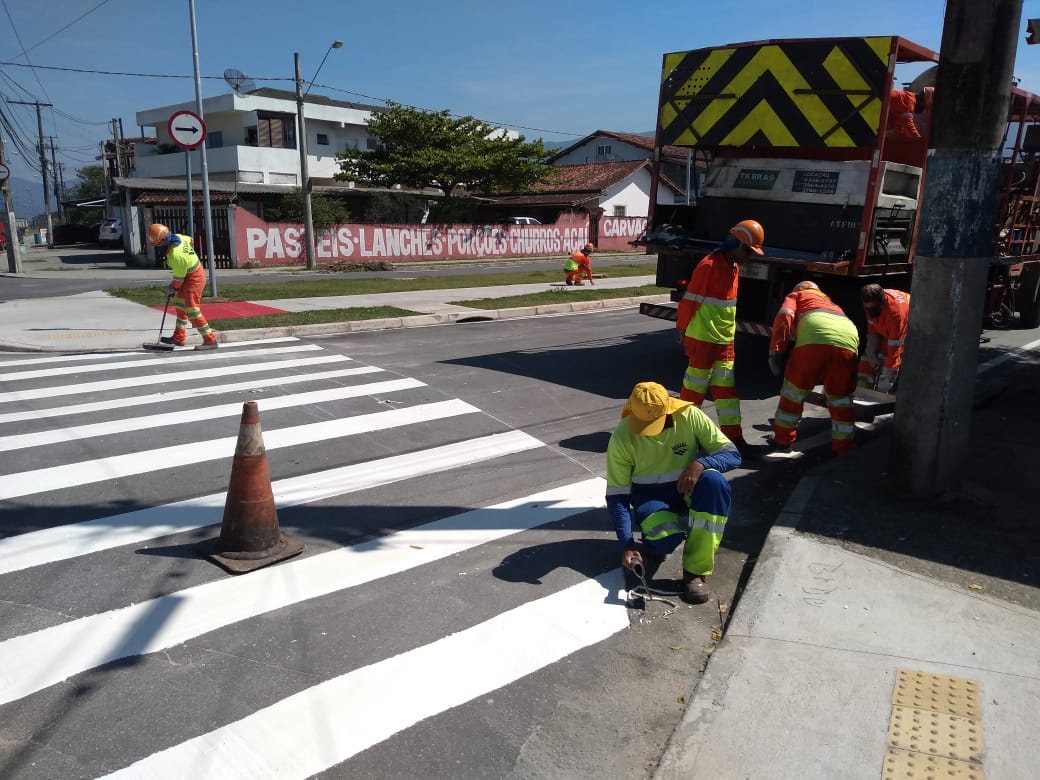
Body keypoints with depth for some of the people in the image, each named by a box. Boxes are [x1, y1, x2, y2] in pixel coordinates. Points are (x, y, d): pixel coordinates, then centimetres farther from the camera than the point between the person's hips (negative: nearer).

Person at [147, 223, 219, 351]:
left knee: (192, 311, -9)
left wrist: (173, 287, 1)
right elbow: (189, 239, 16)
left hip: (193, 280, -10)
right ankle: (179, 338, 27)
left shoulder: (175, 256, -32)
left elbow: (179, 278, -20)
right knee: (181, 307, 17)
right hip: (196, 273, 10)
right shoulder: (178, 237, -9)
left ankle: (210, 340, -7)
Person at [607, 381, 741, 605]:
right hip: (650, 498, -2)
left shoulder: (690, 417, -16)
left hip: (689, 490, 2)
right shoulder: (621, 438, -17)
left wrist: (701, 464, -34)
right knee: (668, 534, -36)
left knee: (714, 482, -33)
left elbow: (733, 454, -13)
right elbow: (616, 496, -14)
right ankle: (652, 549, 5)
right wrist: (627, 544, -23)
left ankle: (696, 572, -24)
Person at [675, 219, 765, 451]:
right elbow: (690, 300, -14)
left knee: (726, 386, 9)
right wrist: (682, 330, -9)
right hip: (702, 338, -8)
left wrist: (730, 331, 20)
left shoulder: (734, 267, 11)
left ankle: (732, 434, 13)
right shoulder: (708, 266, -17)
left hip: (725, 340, 8)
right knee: (696, 385, 2)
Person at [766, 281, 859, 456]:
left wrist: (776, 351, 2)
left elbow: (785, 316, 8)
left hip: (815, 339, -4)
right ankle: (844, 446, 22)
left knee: (795, 388, 13)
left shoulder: (796, 295, 31)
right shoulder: (832, 304, 45)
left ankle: (783, 438, 21)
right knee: (841, 396, 18)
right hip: (848, 341, 4)